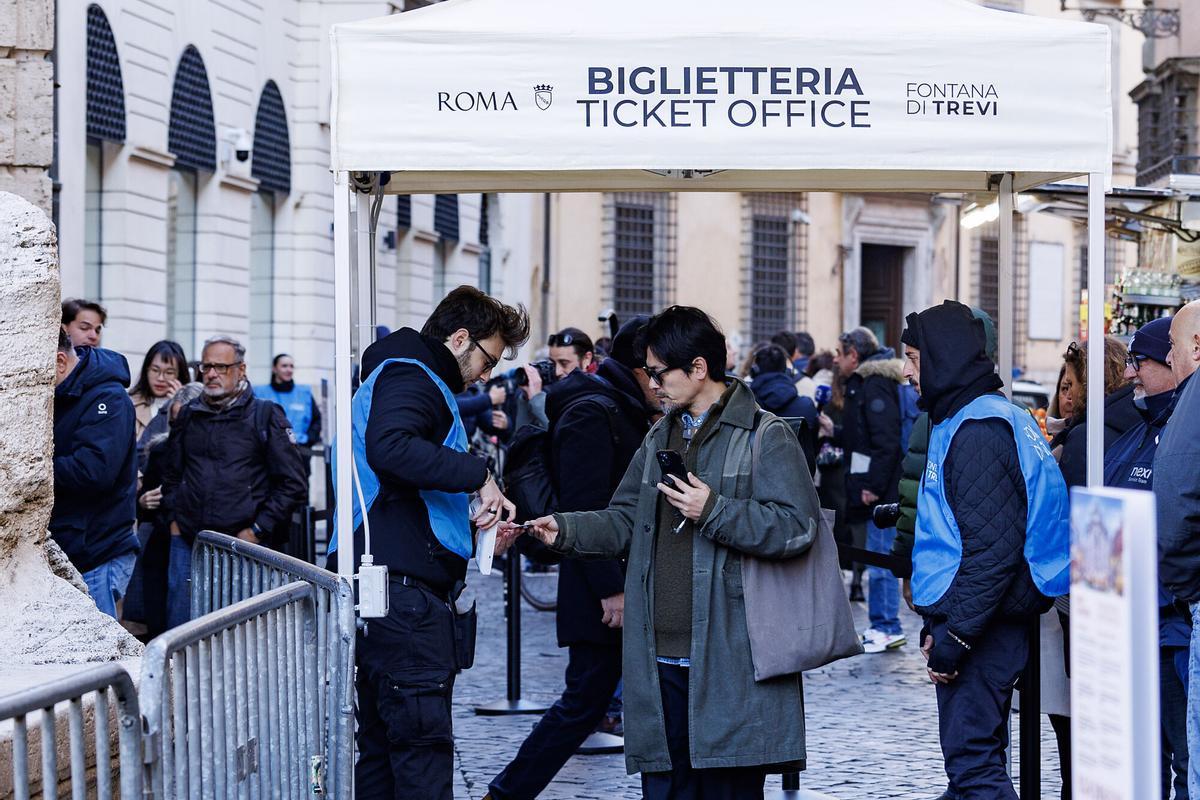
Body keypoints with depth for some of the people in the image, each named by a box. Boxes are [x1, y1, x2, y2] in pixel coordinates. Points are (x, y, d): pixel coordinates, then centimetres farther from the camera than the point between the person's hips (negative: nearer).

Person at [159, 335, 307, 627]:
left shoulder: (266, 416, 1)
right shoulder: (188, 415, 14)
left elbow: (293, 483, -2)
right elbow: (171, 474, 26)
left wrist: (256, 531, -7)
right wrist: (173, 520, 12)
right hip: (187, 544, 4)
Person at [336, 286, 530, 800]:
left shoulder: (406, 376, 26)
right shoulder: (409, 377, -7)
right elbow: (389, 448, -29)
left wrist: (471, 518, 19)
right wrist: (479, 474, -22)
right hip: (405, 589, -11)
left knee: (381, 744, 13)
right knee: (423, 744, -12)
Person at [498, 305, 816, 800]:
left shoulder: (766, 438, -4)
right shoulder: (660, 439, 20)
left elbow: (795, 527, -14)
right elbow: (624, 522, 18)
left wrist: (713, 511, -18)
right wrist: (563, 531, 2)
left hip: (728, 664, -7)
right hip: (660, 661, 7)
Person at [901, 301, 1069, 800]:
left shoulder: (978, 431, -16)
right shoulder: (968, 421, 17)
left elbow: (993, 548, -23)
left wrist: (953, 637, -21)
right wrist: (936, 623, 15)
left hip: (982, 623, -11)